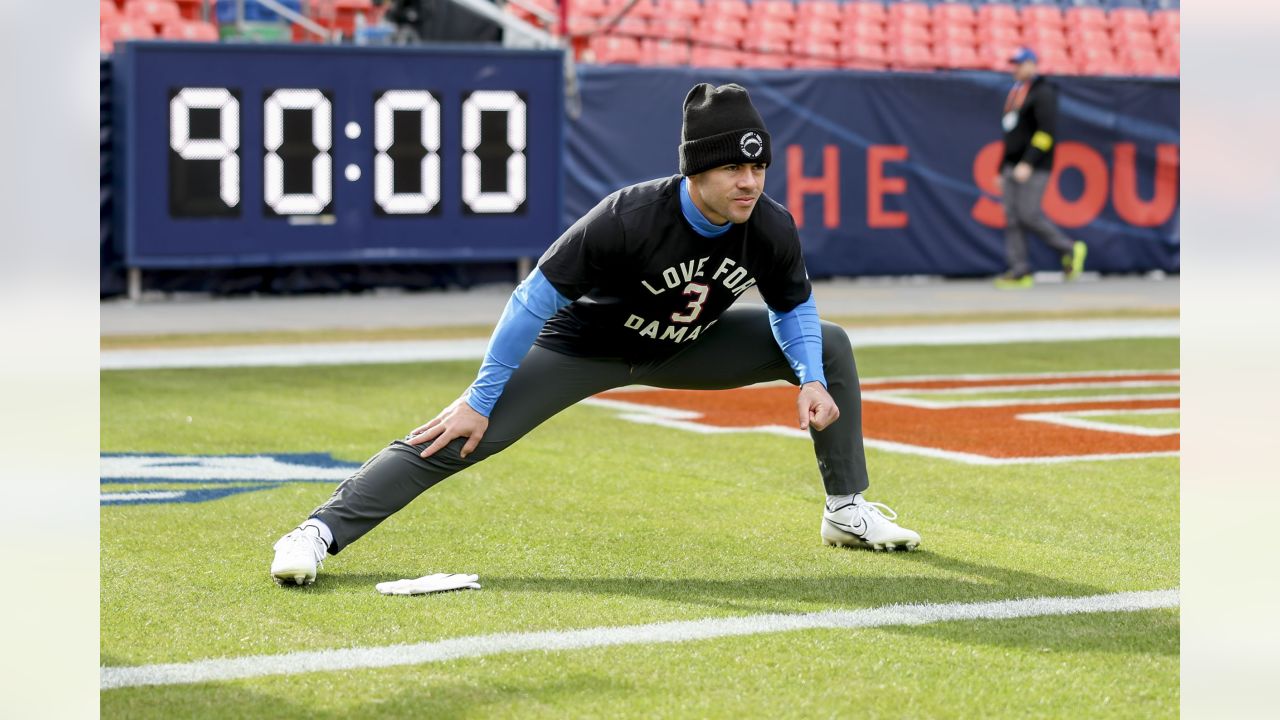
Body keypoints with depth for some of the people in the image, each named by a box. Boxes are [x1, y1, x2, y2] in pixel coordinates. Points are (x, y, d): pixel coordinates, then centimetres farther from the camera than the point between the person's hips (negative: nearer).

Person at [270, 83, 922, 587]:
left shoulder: (771, 229, -21)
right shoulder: (629, 218, -36)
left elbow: (792, 307, 2)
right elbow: (536, 297, -29)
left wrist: (812, 380, -17)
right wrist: (479, 399, -27)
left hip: (686, 350, 5)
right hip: (582, 349, -5)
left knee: (829, 346, 2)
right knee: (462, 434, -20)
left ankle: (846, 510, 16)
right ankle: (322, 531, -18)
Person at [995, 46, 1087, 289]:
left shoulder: (1042, 92, -8)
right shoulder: (1015, 92, 19)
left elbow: (1047, 132, -18)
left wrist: (1028, 163, -24)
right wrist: (1002, 170, 20)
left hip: (1034, 167, -8)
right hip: (1013, 167, 9)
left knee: (1029, 214, -13)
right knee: (1012, 218, 0)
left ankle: (1070, 250, 4)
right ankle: (1019, 271, 0)